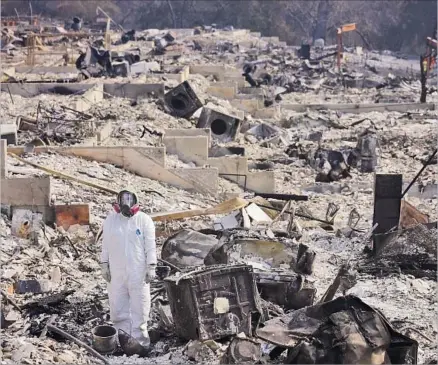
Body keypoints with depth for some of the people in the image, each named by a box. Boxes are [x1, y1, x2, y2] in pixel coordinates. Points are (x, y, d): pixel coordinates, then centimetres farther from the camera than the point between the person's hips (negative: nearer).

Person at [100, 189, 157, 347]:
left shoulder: (144, 220, -2)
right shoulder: (110, 219, 6)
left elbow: (150, 245, -2)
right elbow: (106, 244, 10)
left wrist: (151, 267, -7)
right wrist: (104, 265, 6)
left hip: (139, 272, -2)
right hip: (116, 272, 3)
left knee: (139, 306, 1)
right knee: (117, 307, 5)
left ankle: (139, 338, 10)